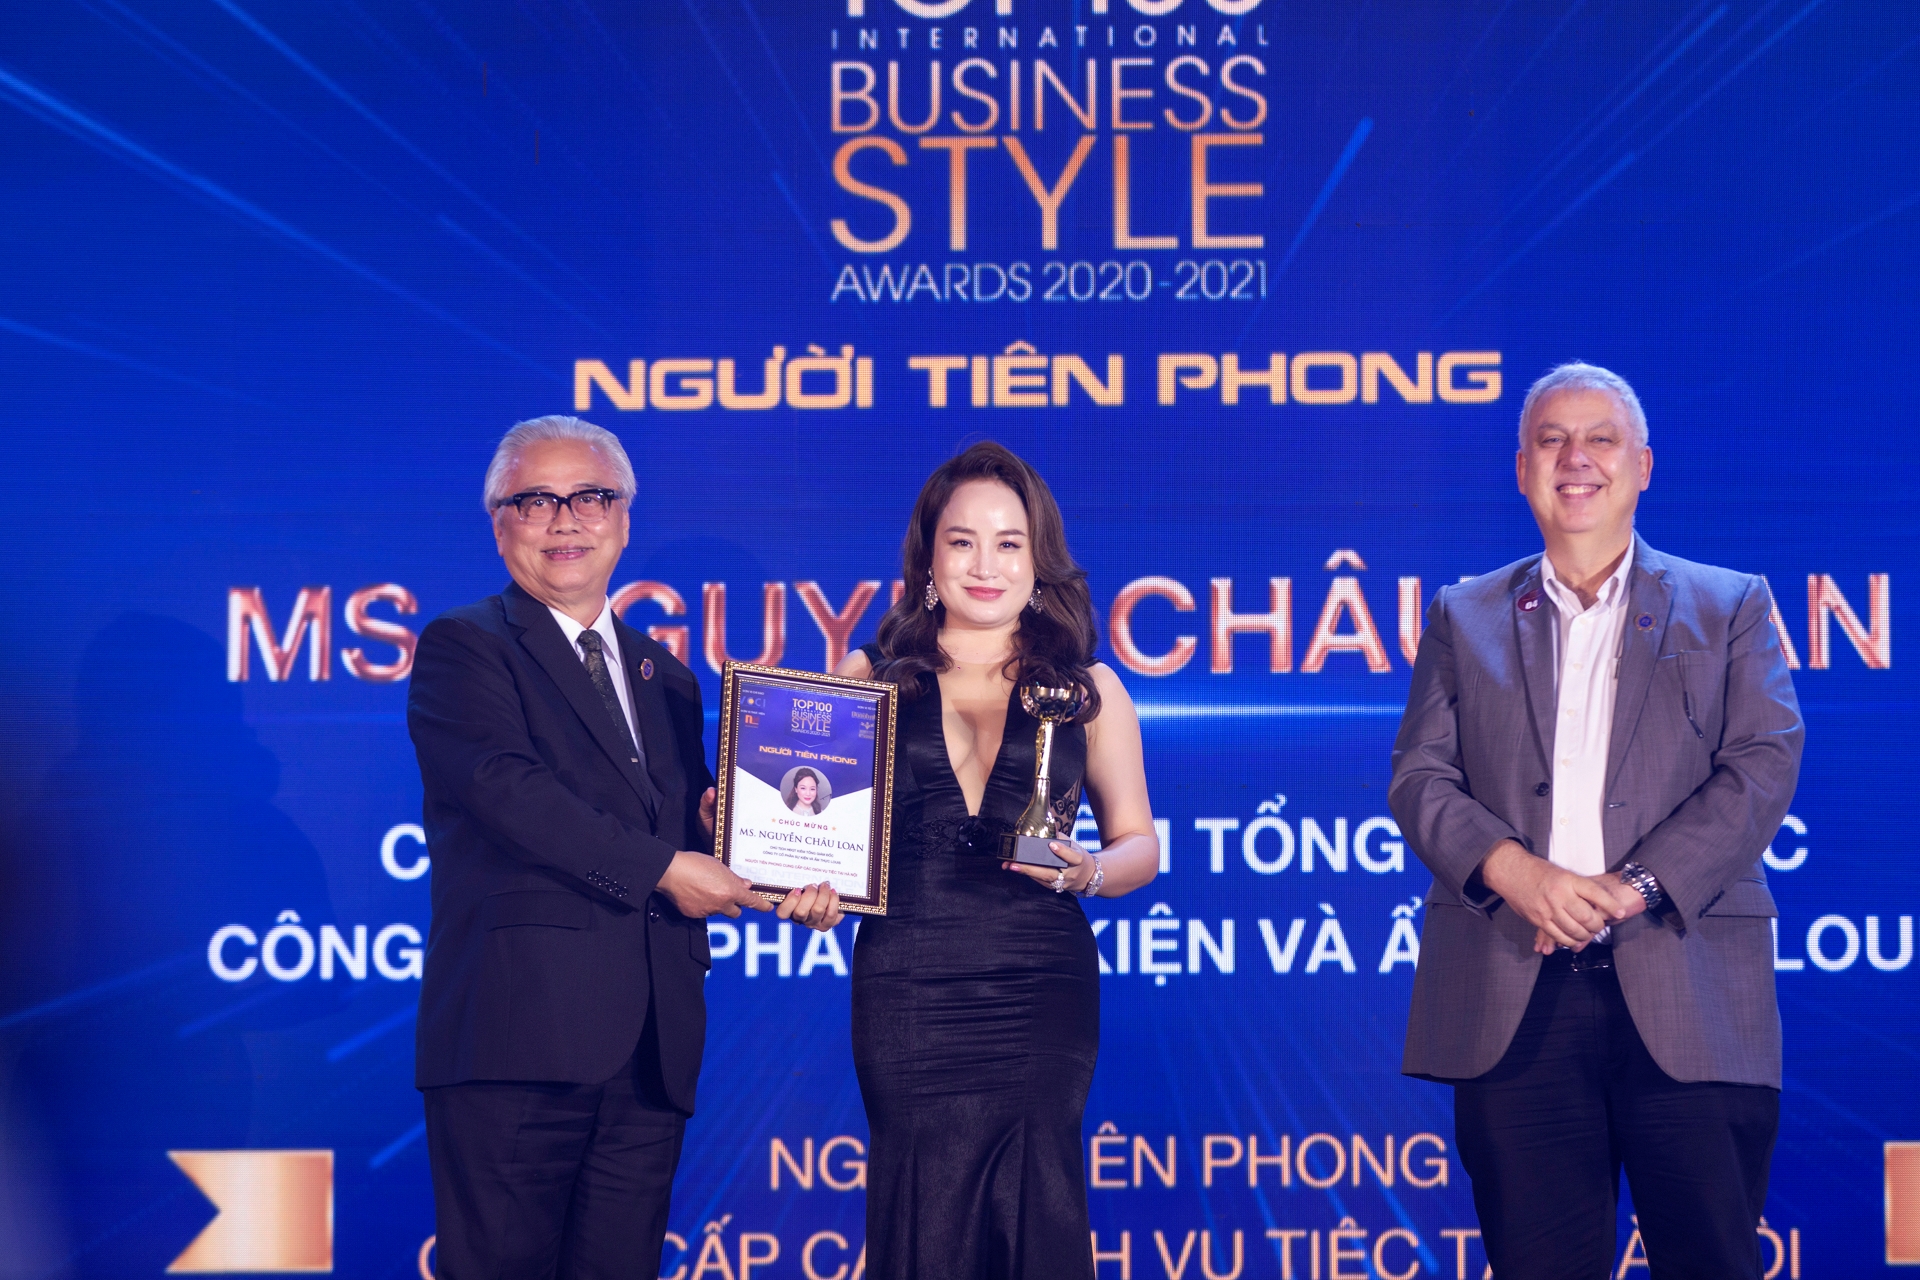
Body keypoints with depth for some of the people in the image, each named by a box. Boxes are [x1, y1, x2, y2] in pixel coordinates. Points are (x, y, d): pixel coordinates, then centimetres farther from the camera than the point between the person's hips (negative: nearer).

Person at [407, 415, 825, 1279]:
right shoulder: (461, 649, 3)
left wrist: (717, 824, 2)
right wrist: (661, 867, -14)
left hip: (651, 1047, 6)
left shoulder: (666, 676, 24)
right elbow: (510, 789, -12)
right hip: (520, 1035, -6)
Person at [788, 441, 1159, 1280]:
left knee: (1036, 1213, -6)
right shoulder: (871, 678, 11)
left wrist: (1090, 872, -8)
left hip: (1041, 993, 0)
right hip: (907, 994, 0)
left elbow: (1139, 844, 13)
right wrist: (814, 887, -9)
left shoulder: (1088, 691, 11)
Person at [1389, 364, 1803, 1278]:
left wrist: (1634, 885, -12)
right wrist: (1511, 868, -13)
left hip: (1688, 996, -1)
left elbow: (1764, 766, 1)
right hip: (1514, 998, 1)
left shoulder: (1731, 608, 13)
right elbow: (1420, 776, 8)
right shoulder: (1463, 617, 18)